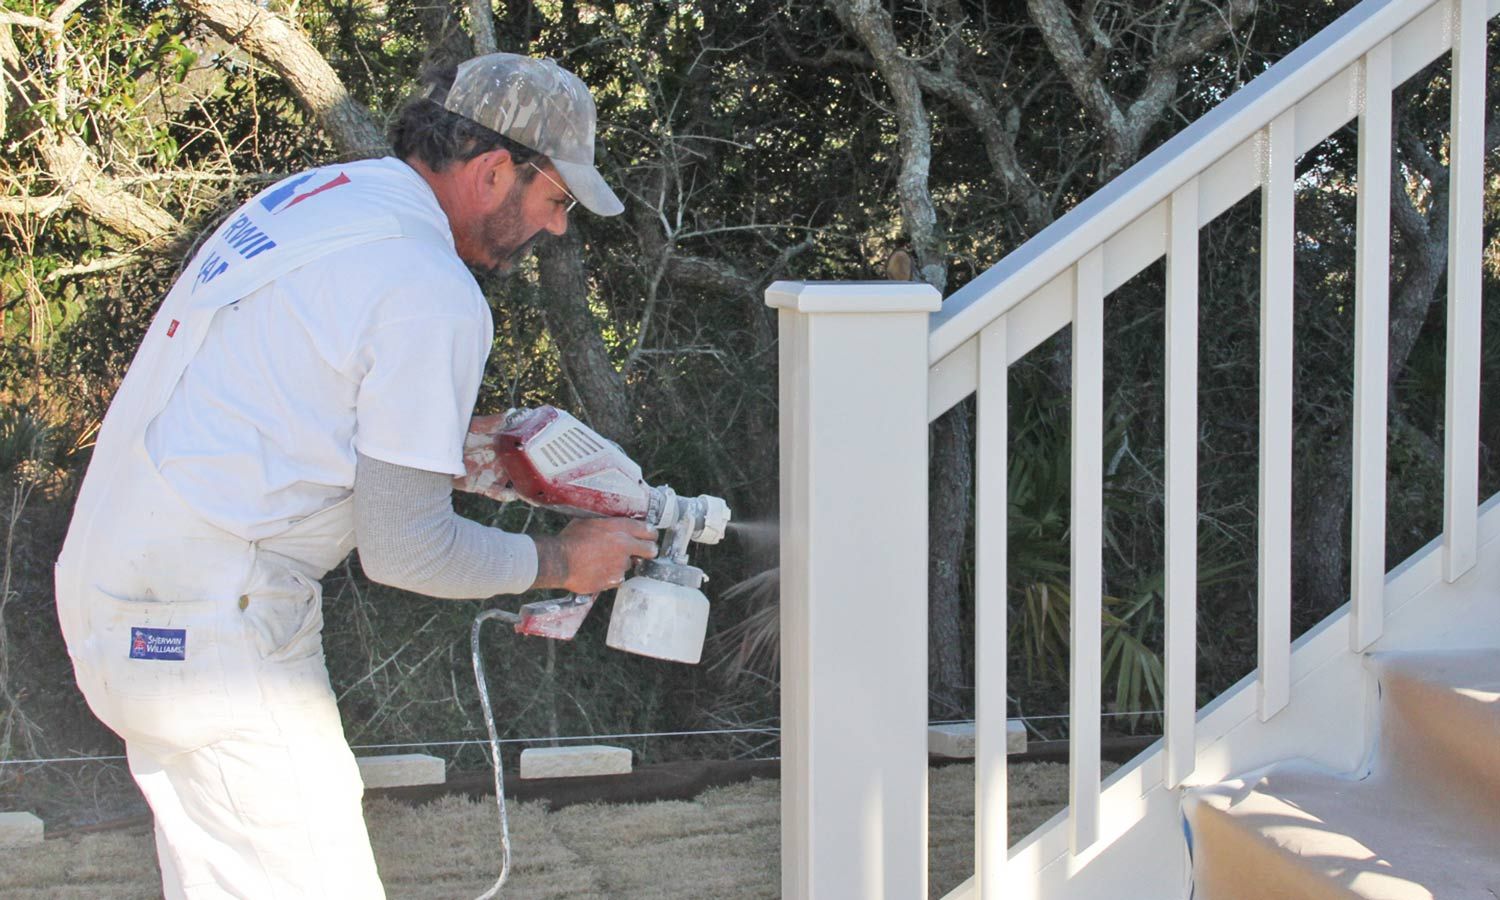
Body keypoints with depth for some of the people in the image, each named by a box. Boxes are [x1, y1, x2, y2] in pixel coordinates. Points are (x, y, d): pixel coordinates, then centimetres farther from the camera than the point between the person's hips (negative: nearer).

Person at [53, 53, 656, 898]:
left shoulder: (310, 196, 11)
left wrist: (436, 446, 21)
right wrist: (559, 561, 1)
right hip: (216, 629, -10)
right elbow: (405, 548, -14)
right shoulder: (431, 294, -16)